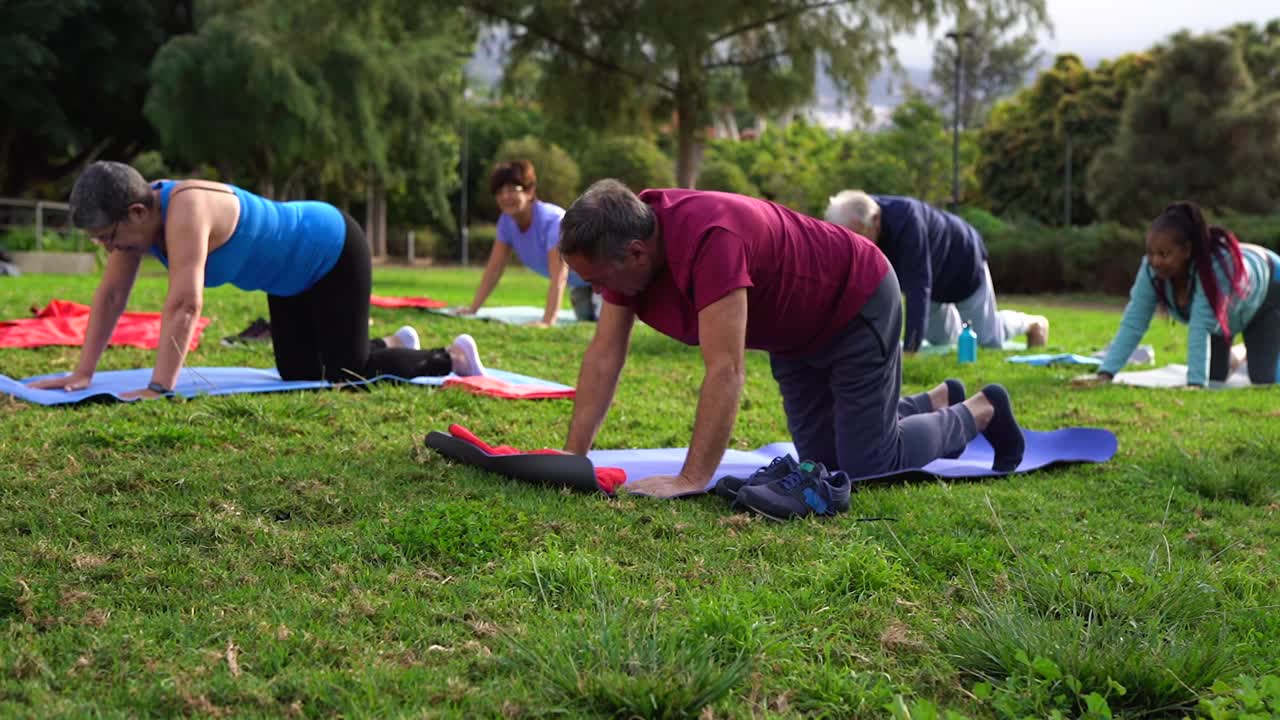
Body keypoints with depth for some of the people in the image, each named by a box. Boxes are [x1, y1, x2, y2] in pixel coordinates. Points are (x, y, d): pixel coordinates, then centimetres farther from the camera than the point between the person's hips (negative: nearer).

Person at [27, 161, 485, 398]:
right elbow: (110, 297, -8)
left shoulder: (185, 210, -38)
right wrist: (82, 373, -12)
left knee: (347, 373, -5)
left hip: (333, 251, -9)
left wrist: (159, 389, -48)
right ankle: (393, 345, 40)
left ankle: (454, 356, 18)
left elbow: (184, 305, -45)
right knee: (299, 375, 15)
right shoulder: (137, 214, -13)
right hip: (293, 274, 9)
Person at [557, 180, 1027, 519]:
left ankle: (980, 411, 22)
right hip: (798, 330, 8)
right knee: (823, 458, 14)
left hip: (856, 304, -8)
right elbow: (604, 356, -12)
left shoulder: (707, 238, -42)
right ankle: (937, 402, 38)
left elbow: (725, 373, -43)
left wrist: (691, 480, -43)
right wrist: (573, 458, -17)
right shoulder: (626, 239, -16)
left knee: (869, 462, -4)